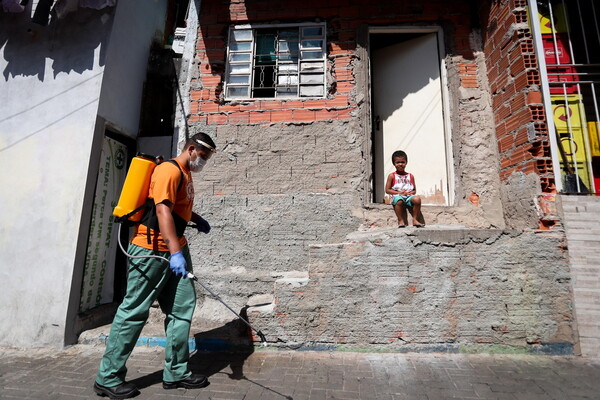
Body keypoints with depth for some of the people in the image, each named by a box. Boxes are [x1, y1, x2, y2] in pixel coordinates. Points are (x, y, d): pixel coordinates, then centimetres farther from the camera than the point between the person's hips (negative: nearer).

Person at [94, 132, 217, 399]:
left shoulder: (186, 174, 17)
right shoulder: (169, 169, -13)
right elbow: (162, 210, -24)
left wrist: (196, 219, 20)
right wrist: (175, 252, -30)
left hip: (175, 248, 10)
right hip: (152, 250, -9)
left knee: (182, 307, 8)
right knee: (134, 311, 1)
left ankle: (176, 372, 18)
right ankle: (108, 377, 18)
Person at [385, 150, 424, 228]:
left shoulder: (410, 176, 15)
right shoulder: (392, 176, 6)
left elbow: (414, 190, 15)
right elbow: (387, 190, 0)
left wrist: (410, 192, -8)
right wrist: (399, 192, -10)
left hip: (409, 196, 3)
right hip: (397, 196, -3)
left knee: (417, 199, -30)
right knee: (399, 200, -38)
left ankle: (415, 219, -14)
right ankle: (401, 221, -20)